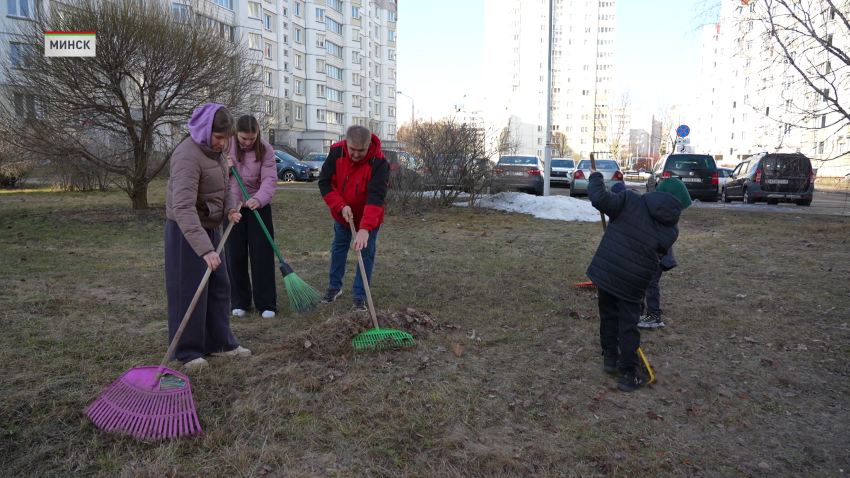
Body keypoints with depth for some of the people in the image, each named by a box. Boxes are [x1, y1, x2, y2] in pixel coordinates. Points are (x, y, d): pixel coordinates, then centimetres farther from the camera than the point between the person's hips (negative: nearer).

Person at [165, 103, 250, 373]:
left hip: (210, 228, 9)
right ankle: (188, 353, 14)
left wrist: (230, 208, -6)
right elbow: (183, 207, -33)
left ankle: (221, 343, 26)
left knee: (219, 287, 13)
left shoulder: (214, 150, 4)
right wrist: (204, 249, -40)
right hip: (186, 231, -9)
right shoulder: (187, 156, -25)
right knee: (188, 292, 0)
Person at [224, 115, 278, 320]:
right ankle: (239, 302, 18)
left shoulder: (265, 150, -8)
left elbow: (270, 179, -17)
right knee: (235, 256, 6)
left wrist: (259, 199, -35)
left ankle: (267, 304, 5)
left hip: (258, 207, -2)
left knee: (262, 256, -2)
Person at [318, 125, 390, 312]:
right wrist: (341, 206, -27)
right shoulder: (336, 152, -20)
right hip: (342, 213, 4)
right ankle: (335, 286, 36)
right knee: (339, 247, 18)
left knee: (366, 253, 1)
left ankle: (360, 296, 13)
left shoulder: (379, 162, -32)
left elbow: (376, 197, -39)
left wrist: (365, 228, -47)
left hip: (369, 218, -3)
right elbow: (325, 182, -15)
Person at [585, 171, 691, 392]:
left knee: (608, 316, 21)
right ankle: (628, 374, 15)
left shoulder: (631, 200, -7)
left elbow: (601, 200, -17)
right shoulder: (671, 230, 0)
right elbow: (658, 254, 8)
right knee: (628, 326, 10)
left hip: (606, 271, 1)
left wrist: (595, 179, 0)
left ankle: (610, 357, 34)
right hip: (633, 282, -1)